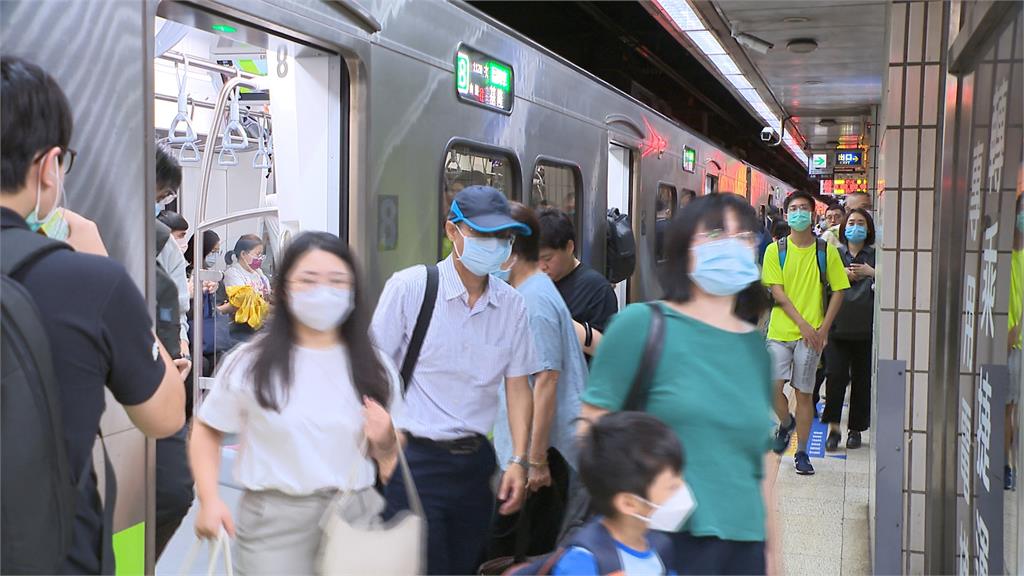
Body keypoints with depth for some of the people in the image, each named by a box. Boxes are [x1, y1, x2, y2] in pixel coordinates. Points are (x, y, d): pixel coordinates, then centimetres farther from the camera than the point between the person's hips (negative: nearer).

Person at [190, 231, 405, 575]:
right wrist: (209, 500, -6)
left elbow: (391, 466, 12)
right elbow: (206, 431, 7)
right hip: (274, 521, -2)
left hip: (356, 517, 3)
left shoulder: (374, 368, 4)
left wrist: (385, 439, -10)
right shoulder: (251, 363, -4)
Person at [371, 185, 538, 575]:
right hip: (415, 458, -4)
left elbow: (518, 386, 8)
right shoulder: (409, 287, -8)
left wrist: (518, 460, 2)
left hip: (475, 459, 5)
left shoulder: (511, 304, 4)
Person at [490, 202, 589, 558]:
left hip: (541, 444, -9)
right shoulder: (517, 291, 11)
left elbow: (547, 381, -22)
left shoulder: (535, 300, -18)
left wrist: (537, 460, -21)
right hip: (517, 442, 9)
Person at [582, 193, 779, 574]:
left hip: (743, 542, 5)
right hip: (661, 540, -5)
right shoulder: (642, 324, -6)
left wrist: (771, 544, 17)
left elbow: (763, 452, 16)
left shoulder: (755, 346, 10)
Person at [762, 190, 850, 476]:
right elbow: (777, 291, -5)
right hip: (780, 330, 0)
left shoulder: (826, 251, 2)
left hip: (812, 334, 0)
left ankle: (802, 452, 15)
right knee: (772, 388, -8)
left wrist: (823, 329, -5)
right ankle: (786, 423, 25)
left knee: (804, 393, 3)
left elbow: (838, 291, 4)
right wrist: (802, 323, -14)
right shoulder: (775, 250, 1)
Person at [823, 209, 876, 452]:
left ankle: (856, 429, 18)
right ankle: (833, 428, 0)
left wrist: (871, 273, -16)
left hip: (865, 328, 0)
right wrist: (843, 276, -8)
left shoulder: (876, 256, 6)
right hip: (838, 325, 0)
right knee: (836, 375, -8)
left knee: (862, 379, 5)